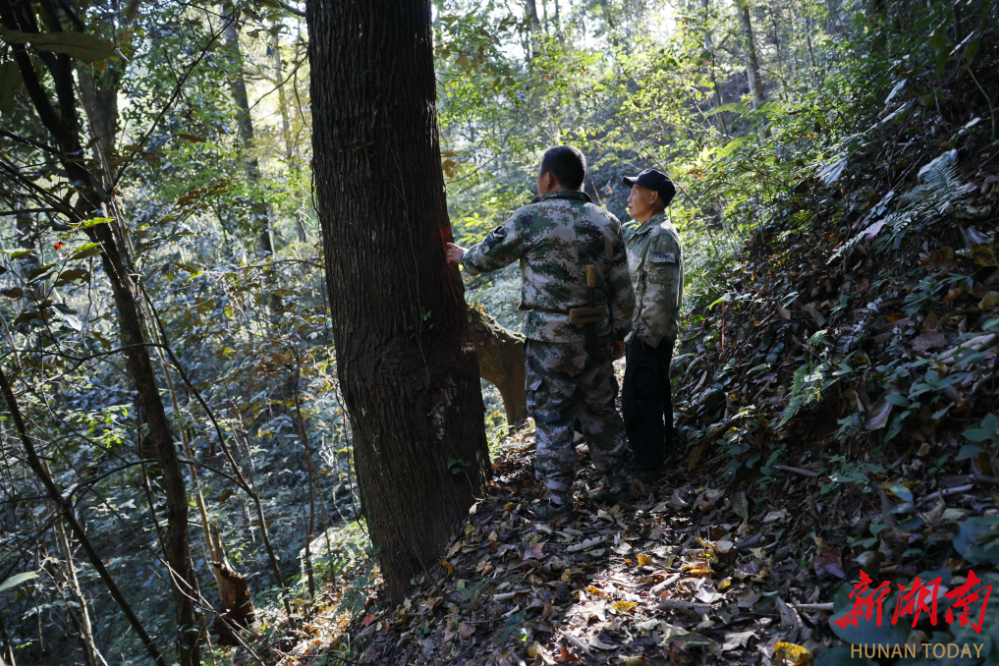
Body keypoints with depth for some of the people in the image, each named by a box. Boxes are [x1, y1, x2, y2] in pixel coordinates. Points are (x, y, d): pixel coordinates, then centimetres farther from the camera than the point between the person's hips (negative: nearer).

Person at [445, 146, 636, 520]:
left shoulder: (531, 218, -11)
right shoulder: (607, 222, 4)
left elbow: (487, 257, 0)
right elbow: (622, 289, 6)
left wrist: (463, 257, 21)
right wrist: (619, 332, 17)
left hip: (550, 339, -5)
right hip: (596, 336, 5)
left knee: (551, 418, 5)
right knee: (600, 409, 19)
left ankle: (558, 500, 11)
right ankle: (615, 481, 29)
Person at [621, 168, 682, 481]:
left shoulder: (661, 236, -17)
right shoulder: (646, 234, 17)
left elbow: (661, 294, -23)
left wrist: (646, 335, -22)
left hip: (648, 335, -11)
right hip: (644, 333, 11)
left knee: (639, 398, -7)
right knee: (654, 395, 19)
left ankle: (646, 465, 0)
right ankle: (660, 452, 32)